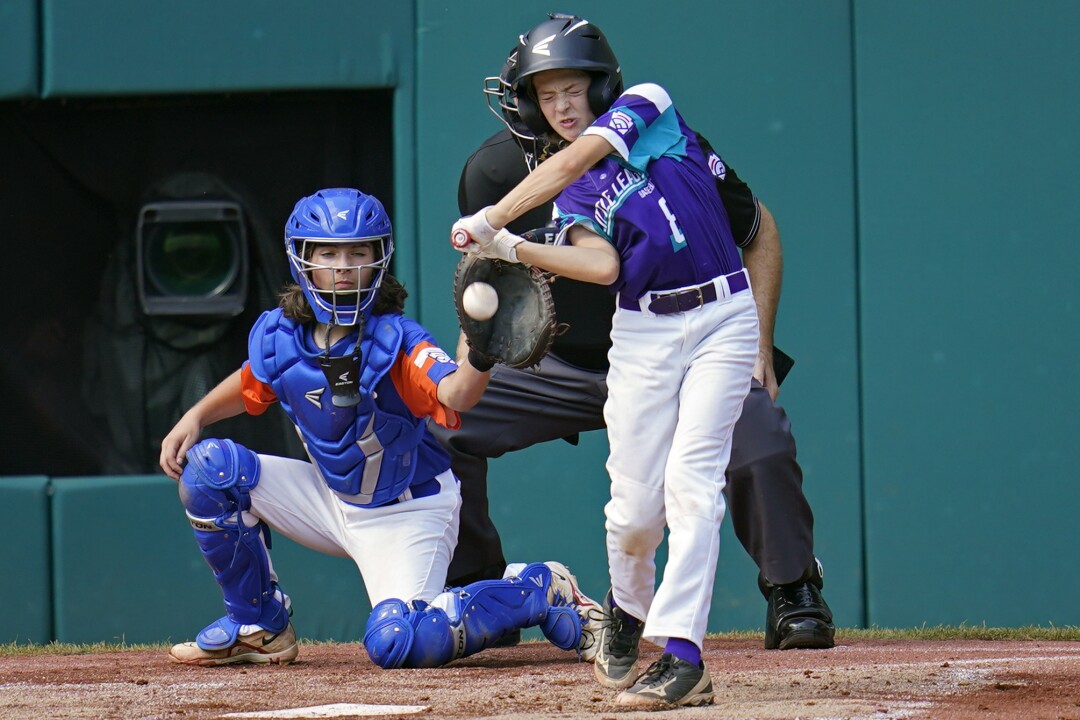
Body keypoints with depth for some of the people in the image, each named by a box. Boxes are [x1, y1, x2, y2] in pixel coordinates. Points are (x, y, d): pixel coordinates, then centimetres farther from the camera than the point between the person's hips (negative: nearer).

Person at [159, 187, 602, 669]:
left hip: (407, 513, -6)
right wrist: (195, 418, -3)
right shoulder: (278, 336, -10)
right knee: (209, 466, -8)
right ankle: (260, 625, 9)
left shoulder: (396, 341, -25)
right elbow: (251, 386, 14)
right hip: (331, 498, 6)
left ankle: (539, 589, -1)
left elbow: (454, 395, -45)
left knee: (394, 643, -26)